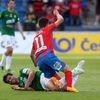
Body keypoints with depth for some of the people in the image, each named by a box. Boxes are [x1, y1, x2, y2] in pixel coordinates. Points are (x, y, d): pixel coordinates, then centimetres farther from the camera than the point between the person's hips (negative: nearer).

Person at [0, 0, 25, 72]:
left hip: (12, 34, 5)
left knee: (10, 52, 2)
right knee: (9, 49, -18)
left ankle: (8, 67, 12)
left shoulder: (15, 14, 10)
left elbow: (18, 24, 11)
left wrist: (22, 34, 5)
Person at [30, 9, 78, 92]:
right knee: (67, 70, -4)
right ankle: (69, 86, -28)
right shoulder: (47, 29, 15)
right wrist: (57, 13, 34)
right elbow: (61, 19, 14)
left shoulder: (35, 37, 32)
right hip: (48, 55, -6)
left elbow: (32, 54, 37)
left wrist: (36, 64, 52)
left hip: (39, 60, 6)